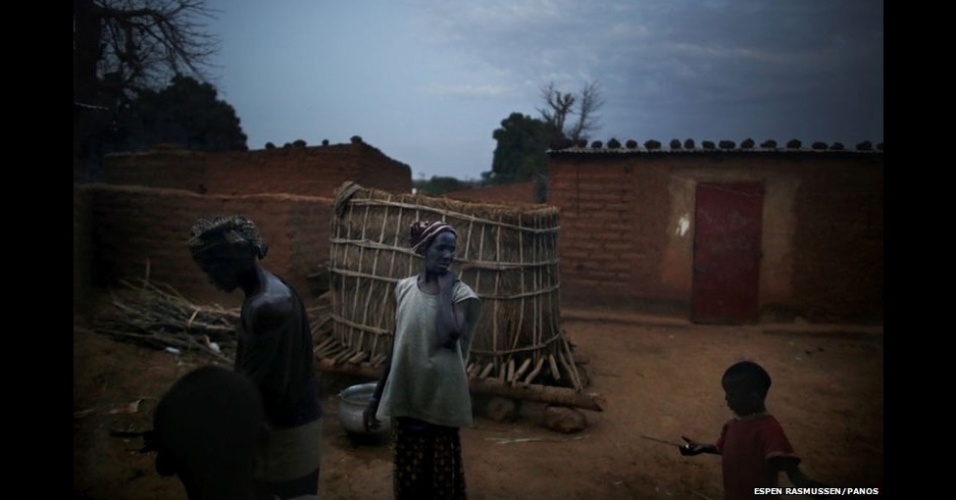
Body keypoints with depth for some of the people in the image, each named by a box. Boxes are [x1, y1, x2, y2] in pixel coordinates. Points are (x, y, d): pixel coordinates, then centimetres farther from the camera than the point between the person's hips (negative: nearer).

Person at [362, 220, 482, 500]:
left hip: (441, 400, -4)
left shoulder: (462, 294, -10)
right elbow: (396, 346, 9)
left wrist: (444, 289, -19)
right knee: (406, 475, 16)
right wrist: (376, 396, 11)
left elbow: (448, 337, -27)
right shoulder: (404, 288, 3)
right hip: (404, 398, 4)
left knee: (441, 475, 10)